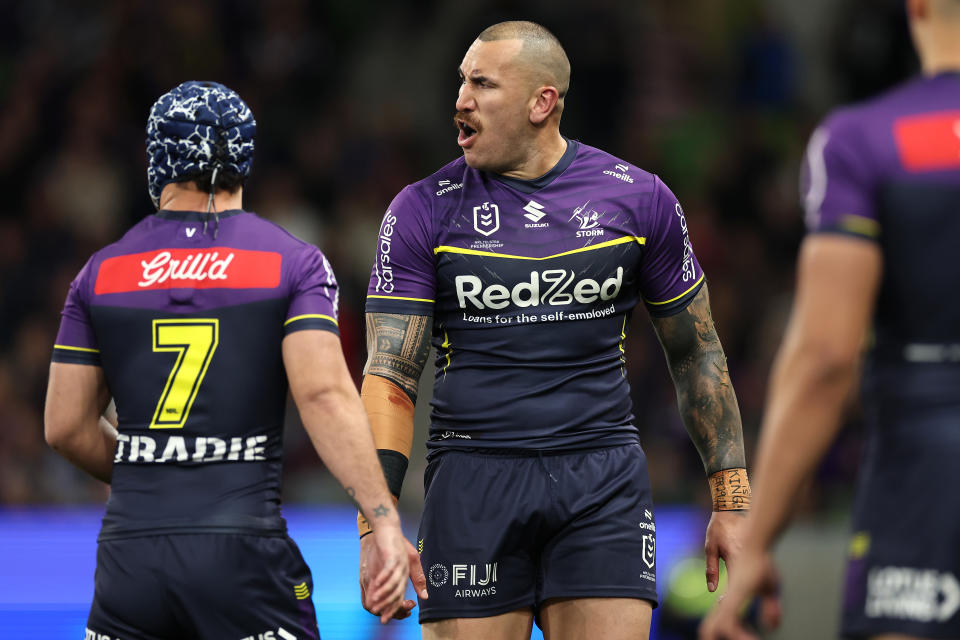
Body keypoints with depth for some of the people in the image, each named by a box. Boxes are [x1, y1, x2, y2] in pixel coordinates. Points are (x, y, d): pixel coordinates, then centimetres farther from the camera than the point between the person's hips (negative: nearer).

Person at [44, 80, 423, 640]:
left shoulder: (102, 272, 9)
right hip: (243, 552, -2)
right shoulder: (293, 263, 2)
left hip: (129, 552, 3)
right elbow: (323, 393, -12)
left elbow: (66, 426, 10)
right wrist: (384, 520, -14)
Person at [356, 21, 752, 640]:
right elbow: (389, 376, -3)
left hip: (603, 479, 0)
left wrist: (732, 501, 10)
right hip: (474, 480, 0)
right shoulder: (424, 212, 2)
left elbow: (696, 355, 14)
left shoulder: (638, 199, 6)